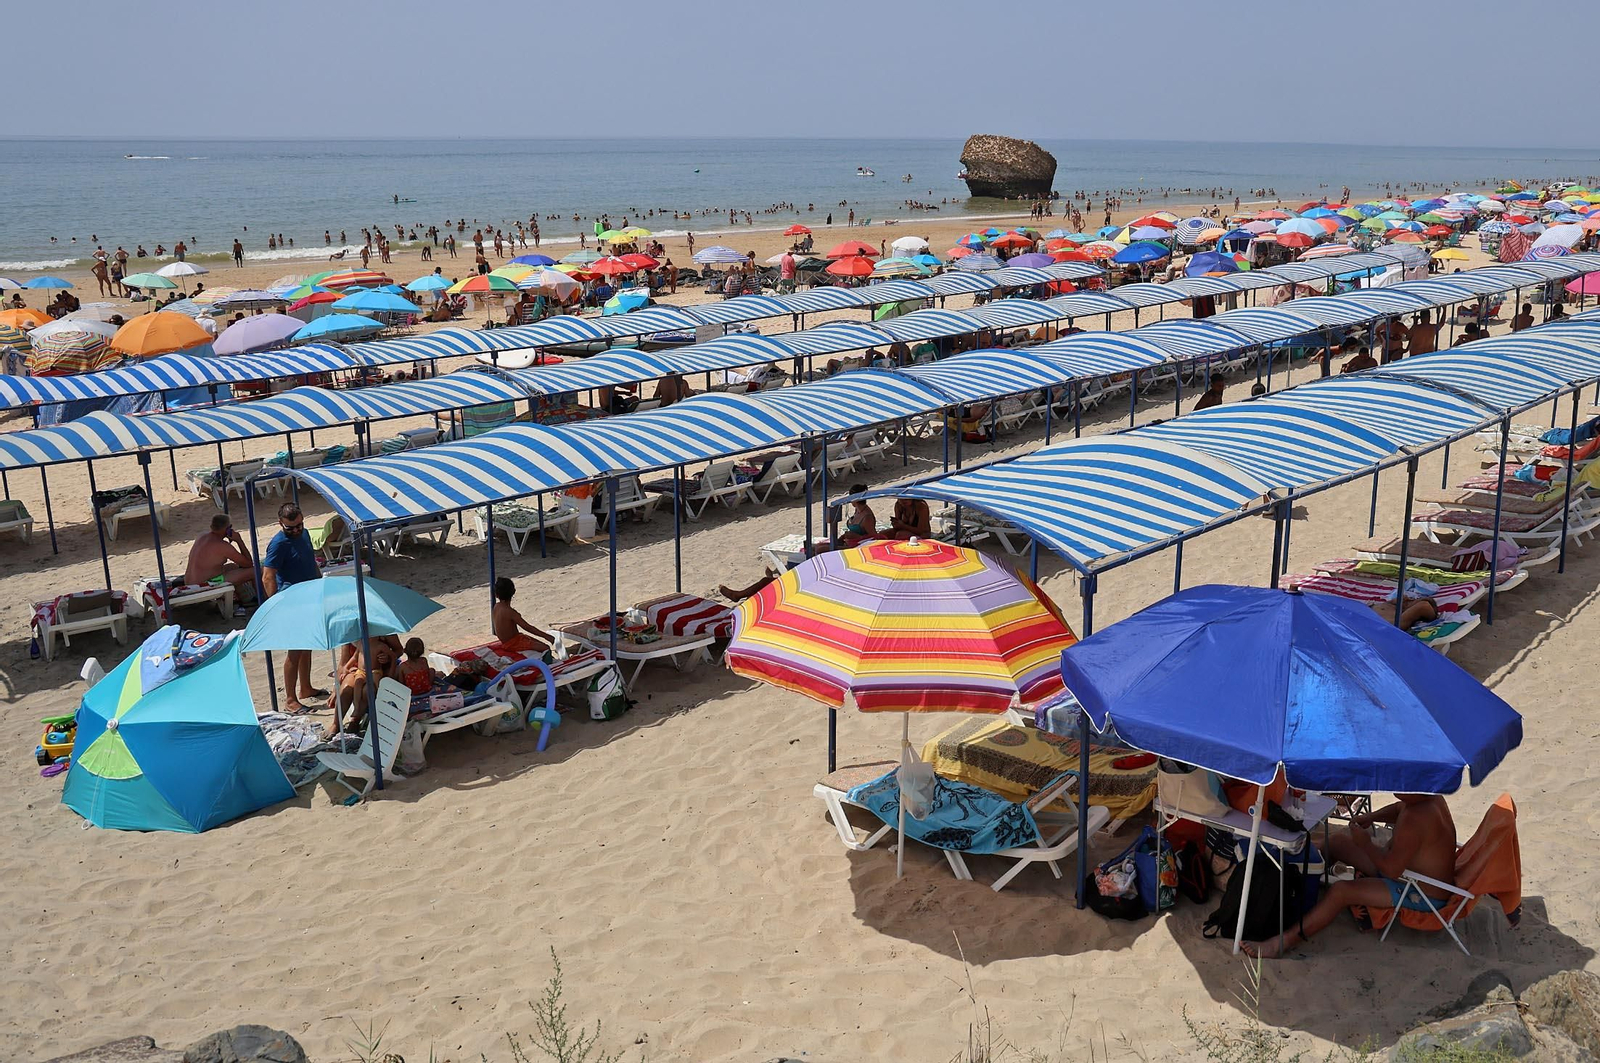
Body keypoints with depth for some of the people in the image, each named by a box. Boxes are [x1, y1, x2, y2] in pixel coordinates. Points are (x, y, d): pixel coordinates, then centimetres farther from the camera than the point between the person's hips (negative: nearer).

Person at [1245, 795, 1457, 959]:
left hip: (1420, 895, -11)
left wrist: (1365, 843, -19)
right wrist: (1370, 817, 0)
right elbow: (1399, 809, 18)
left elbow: (1392, 869, -34)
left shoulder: (1415, 819, -35)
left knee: (1341, 891, -24)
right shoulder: (1431, 796, -5)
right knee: (1338, 841, 12)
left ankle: (1282, 943, -25)